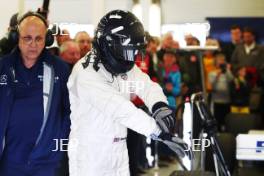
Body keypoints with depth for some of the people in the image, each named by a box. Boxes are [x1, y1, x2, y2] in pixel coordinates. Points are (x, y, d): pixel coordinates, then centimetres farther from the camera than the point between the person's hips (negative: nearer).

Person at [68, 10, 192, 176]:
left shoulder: (126, 68, 4)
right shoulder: (86, 73, -22)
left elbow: (146, 86, -10)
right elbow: (118, 108, -31)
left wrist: (160, 105, -35)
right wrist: (161, 133, -36)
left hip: (118, 153, 7)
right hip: (89, 156, -7)